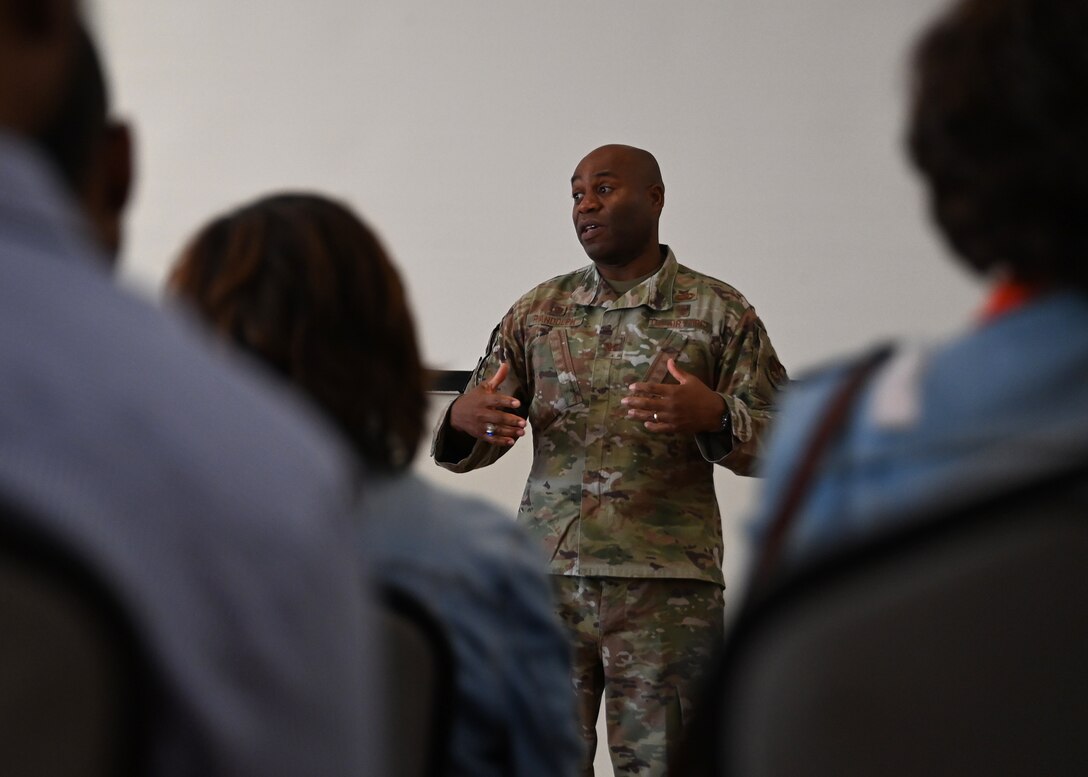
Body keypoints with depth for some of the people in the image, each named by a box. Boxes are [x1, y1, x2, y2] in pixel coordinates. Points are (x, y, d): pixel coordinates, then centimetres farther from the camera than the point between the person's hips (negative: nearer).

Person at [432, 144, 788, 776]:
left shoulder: (719, 312, 4)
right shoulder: (538, 312, 13)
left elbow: (778, 439, 1)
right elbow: (468, 444, 14)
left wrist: (713, 416, -19)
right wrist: (464, 419, -10)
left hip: (666, 592, -3)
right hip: (548, 581, 3)